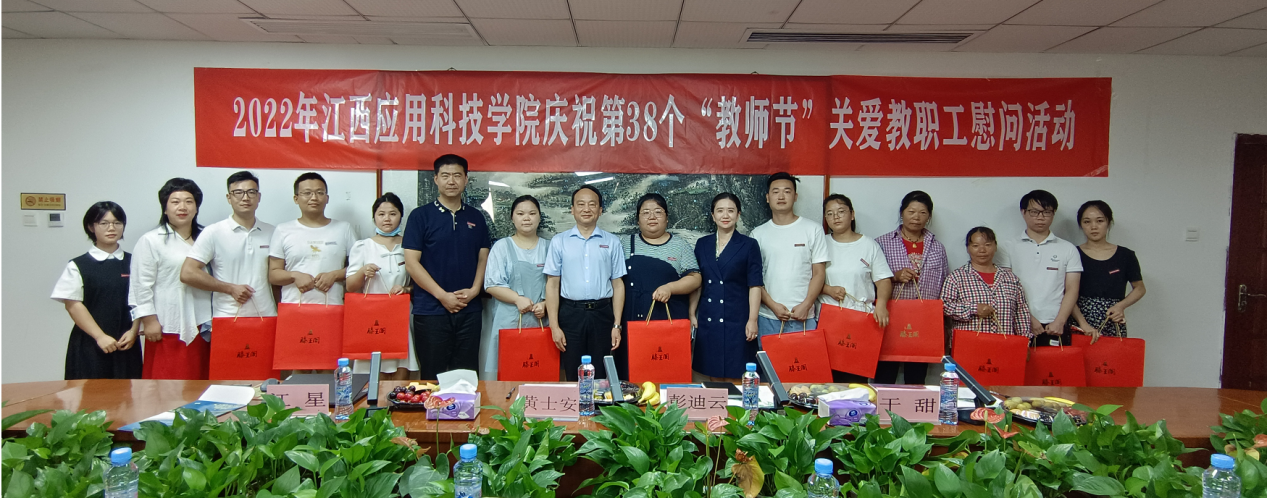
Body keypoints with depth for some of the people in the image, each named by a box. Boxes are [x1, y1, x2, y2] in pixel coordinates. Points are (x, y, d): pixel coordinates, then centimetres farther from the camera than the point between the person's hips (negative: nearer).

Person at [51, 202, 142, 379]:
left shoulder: (133, 263, 7)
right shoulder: (77, 266, 0)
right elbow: (73, 305, -4)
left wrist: (133, 331, -7)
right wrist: (100, 336, -11)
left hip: (125, 345, 2)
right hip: (89, 346, -2)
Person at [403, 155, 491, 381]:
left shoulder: (476, 217, 10)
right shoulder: (420, 216, -1)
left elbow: (483, 258, 11)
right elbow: (411, 262, -6)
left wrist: (474, 290, -7)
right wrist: (442, 295, -11)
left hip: (470, 309, 3)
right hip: (430, 309, -3)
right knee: (432, 376, 3)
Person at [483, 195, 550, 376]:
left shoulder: (549, 248, 12)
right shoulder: (502, 247, 7)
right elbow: (492, 285, 0)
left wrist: (545, 304, -10)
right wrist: (518, 299, -13)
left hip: (541, 321, 1)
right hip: (510, 321, -1)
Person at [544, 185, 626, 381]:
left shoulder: (612, 242, 6)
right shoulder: (559, 241, 5)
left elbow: (618, 284, 6)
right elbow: (552, 284, 3)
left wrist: (617, 325, 0)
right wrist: (554, 326, -3)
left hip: (601, 314, 0)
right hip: (571, 313, 0)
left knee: (600, 377, 7)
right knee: (573, 377, 5)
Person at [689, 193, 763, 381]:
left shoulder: (749, 245, -1)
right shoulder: (702, 244, 9)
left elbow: (755, 285, -4)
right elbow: (696, 282, 12)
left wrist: (752, 320, -10)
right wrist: (692, 314, 7)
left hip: (736, 320, -3)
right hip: (708, 320, 3)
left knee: (735, 376, 0)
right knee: (712, 374, 7)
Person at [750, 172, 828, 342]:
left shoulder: (813, 229, 4)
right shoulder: (758, 234, 7)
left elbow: (819, 273, 3)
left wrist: (805, 305, -9)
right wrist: (773, 305, -7)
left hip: (803, 317, -1)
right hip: (768, 317, 1)